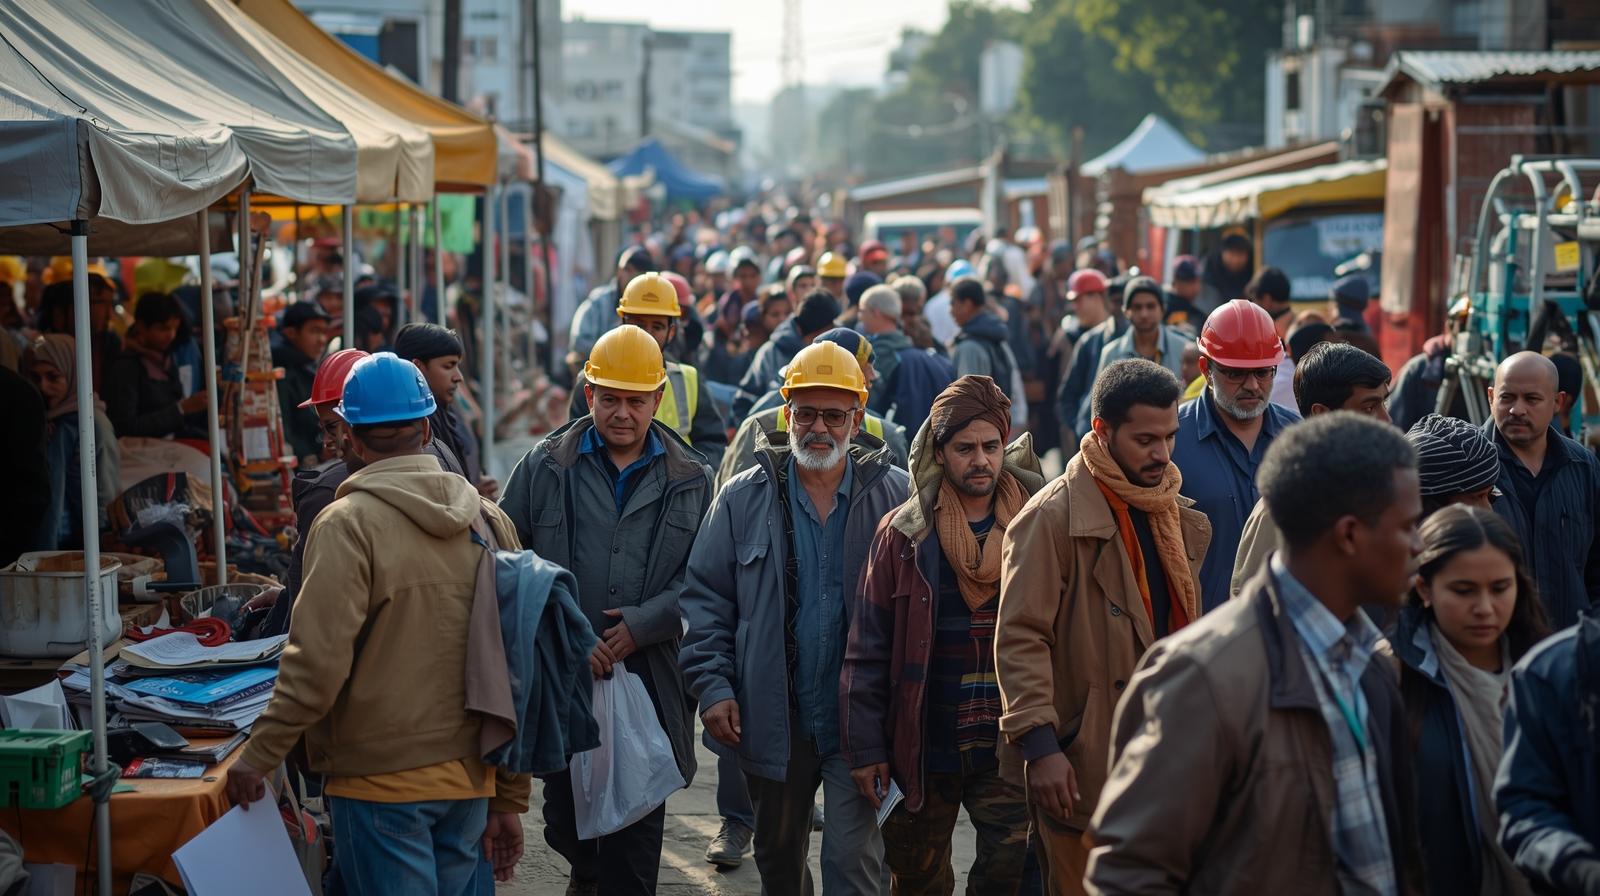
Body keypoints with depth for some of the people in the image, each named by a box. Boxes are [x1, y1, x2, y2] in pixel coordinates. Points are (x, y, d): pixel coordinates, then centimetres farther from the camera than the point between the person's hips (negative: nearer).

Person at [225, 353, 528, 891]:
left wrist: (257, 758, -7)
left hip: (382, 785, -5)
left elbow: (318, 663, -19)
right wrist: (510, 799, 12)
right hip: (471, 780, 5)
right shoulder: (489, 520, 4)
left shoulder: (349, 525, -12)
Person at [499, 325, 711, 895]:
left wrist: (641, 624, -14)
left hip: (649, 675, -1)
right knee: (563, 819, 13)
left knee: (636, 831, 0)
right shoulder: (545, 467, 4)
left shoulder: (690, 480, 6)